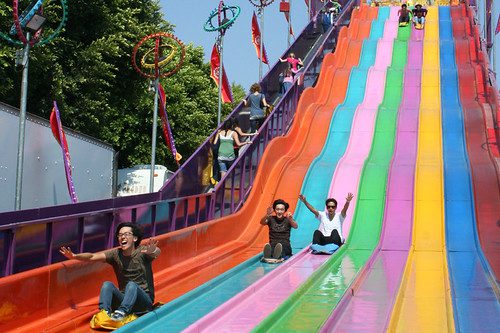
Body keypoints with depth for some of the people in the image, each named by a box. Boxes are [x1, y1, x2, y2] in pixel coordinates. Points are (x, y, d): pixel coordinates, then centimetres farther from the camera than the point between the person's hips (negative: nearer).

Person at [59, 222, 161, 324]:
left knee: (132, 285, -32)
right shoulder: (115, 254, 1)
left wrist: (153, 251, -57)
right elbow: (93, 257, -13)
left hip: (145, 300, -4)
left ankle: (121, 313, -48)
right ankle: (104, 312, -36)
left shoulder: (142, 252, -9)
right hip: (124, 299, 4)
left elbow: (157, 252, -31)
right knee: (107, 284, -20)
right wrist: (75, 256, -32)